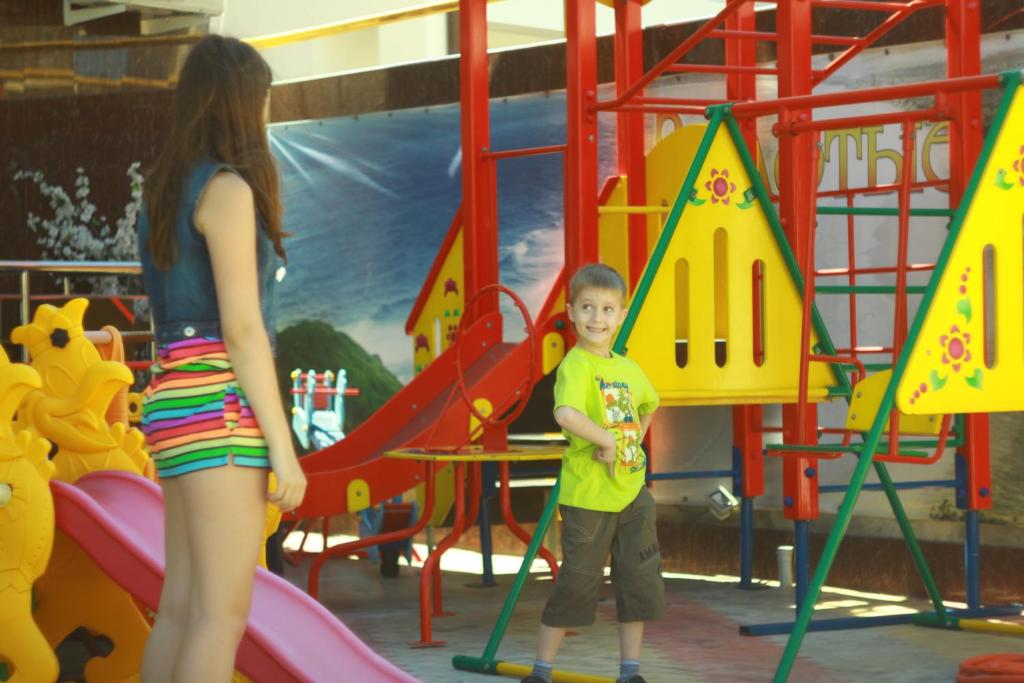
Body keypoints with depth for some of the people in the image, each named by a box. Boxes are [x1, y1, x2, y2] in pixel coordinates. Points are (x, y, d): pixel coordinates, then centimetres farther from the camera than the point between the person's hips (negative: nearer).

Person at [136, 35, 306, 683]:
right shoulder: (228, 189, -10)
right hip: (221, 406, -9)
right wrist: (282, 447, -15)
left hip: (178, 403, 9)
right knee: (223, 614, -11)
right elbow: (242, 328, -15)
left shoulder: (169, 193, 18)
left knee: (182, 610, 7)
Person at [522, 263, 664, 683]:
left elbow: (648, 406, 31)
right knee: (577, 583, -1)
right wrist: (607, 440, -24)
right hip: (588, 496, -7)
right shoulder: (576, 365, -15)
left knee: (640, 581, 11)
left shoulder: (628, 369, 8)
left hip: (632, 493, 7)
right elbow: (566, 414, -35)